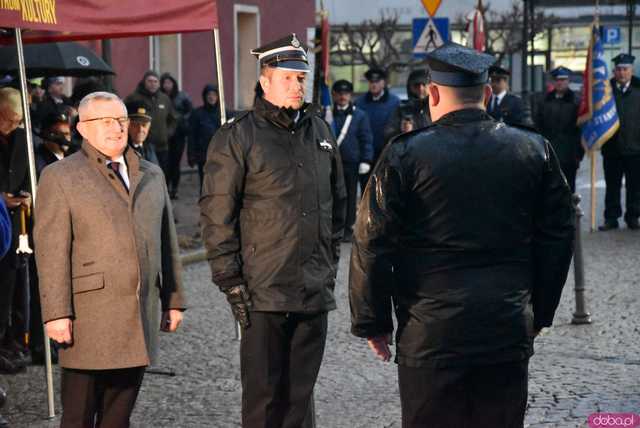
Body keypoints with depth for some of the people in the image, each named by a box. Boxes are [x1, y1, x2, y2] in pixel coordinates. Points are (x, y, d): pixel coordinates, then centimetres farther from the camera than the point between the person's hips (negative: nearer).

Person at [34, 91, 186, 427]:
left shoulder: (152, 176, 17)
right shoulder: (59, 177, 0)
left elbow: (167, 242, 20)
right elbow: (51, 251, -7)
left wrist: (173, 299, 15)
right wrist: (56, 313, -14)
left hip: (140, 319, 5)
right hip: (90, 320, -5)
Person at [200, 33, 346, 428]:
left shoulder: (319, 131, 13)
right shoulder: (238, 137, -6)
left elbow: (337, 203, 21)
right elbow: (217, 214, -7)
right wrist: (230, 281, -10)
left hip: (315, 291, 5)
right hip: (264, 292, -5)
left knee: (300, 394, 11)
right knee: (263, 395, -1)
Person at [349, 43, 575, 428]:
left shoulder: (405, 155, -6)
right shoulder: (535, 151, 4)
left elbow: (372, 247, -5)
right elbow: (558, 239, 9)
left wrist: (373, 323, 5)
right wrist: (538, 314, 18)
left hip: (429, 338, -3)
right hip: (510, 334, 3)